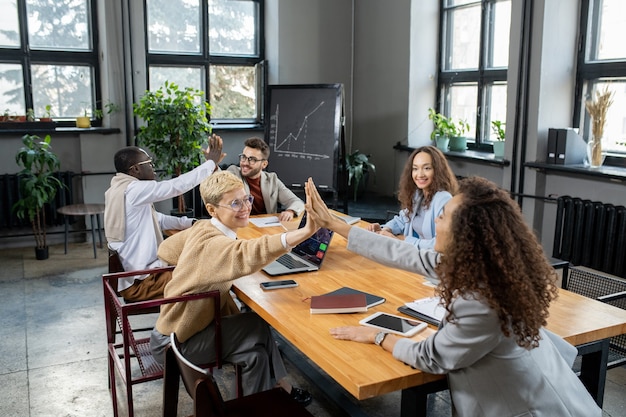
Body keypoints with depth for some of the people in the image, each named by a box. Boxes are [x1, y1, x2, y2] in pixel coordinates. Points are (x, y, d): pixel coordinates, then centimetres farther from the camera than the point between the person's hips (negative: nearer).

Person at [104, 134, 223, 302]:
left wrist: (192, 223, 6)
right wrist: (211, 162, -10)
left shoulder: (120, 189, 10)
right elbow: (177, 185, -21)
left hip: (132, 273, 10)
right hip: (139, 282, -10)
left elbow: (157, 219, 15)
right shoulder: (134, 189, -21)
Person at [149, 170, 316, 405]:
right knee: (259, 325, -14)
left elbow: (166, 250, 14)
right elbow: (249, 254, -52)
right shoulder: (214, 244, -30)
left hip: (178, 326, 9)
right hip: (174, 343, -9)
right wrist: (307, 231, -61)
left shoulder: (203, 228, -2)